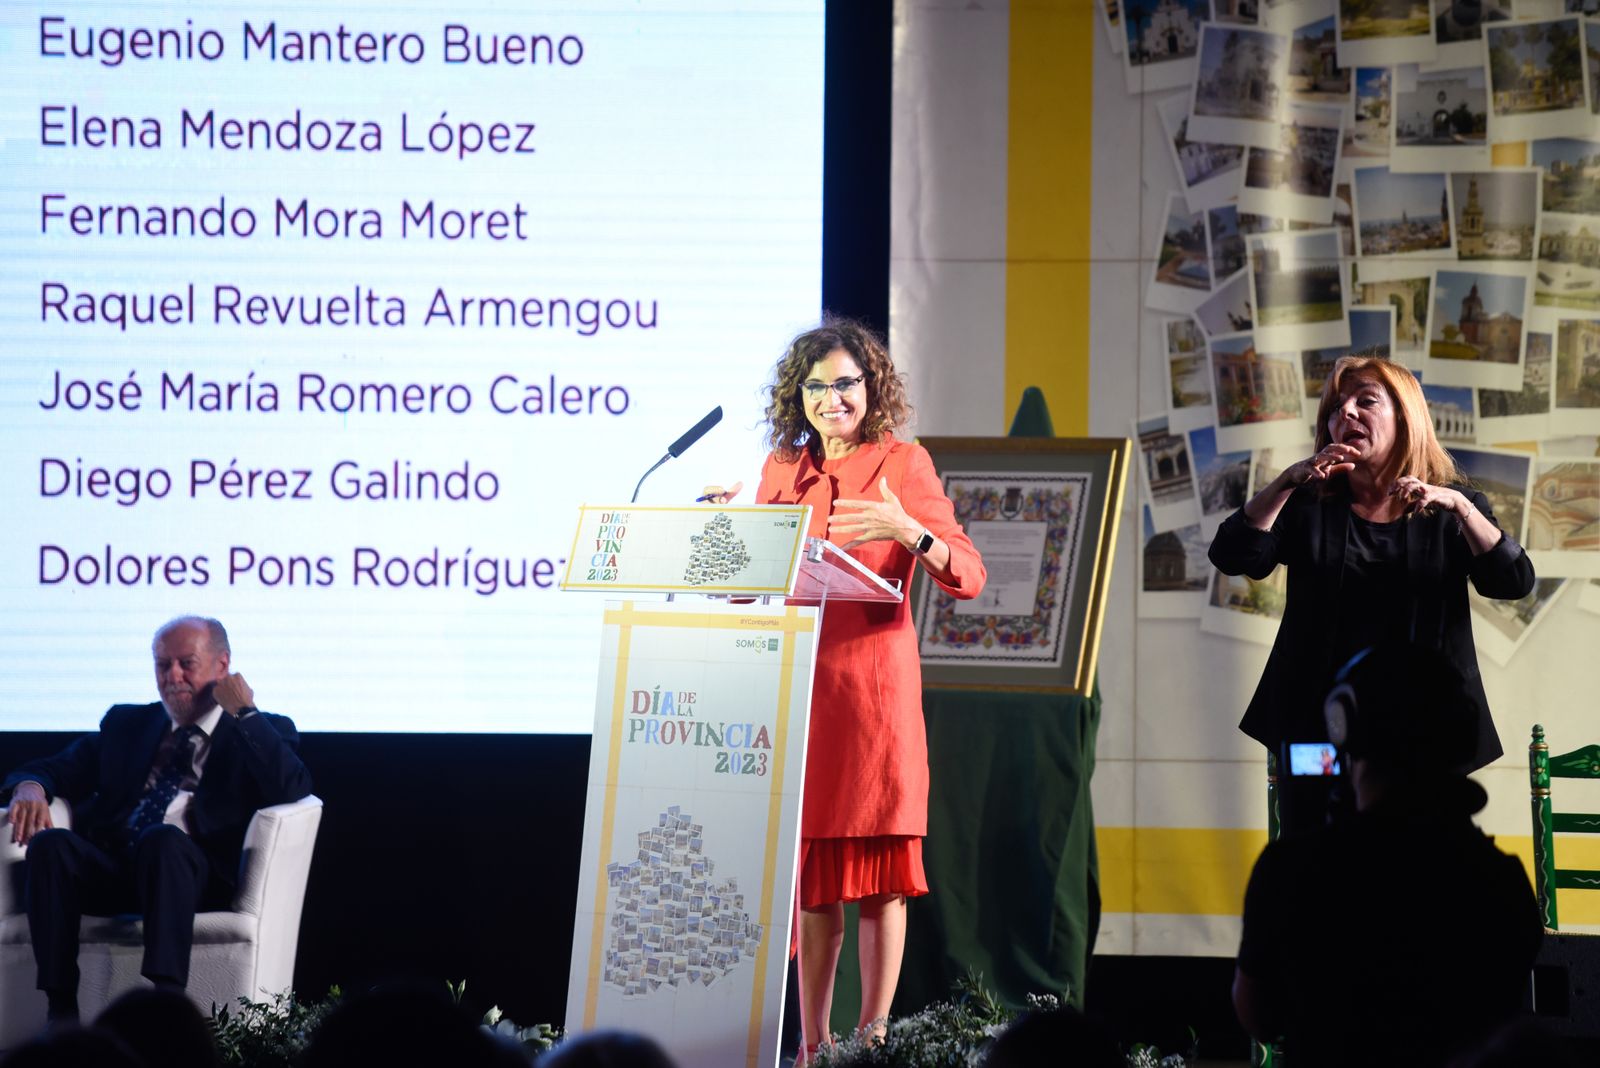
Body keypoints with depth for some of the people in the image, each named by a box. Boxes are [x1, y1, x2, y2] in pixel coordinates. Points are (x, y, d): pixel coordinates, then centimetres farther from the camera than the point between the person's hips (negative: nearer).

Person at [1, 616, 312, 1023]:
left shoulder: (263, 731, 16)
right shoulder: (126, 724, 28)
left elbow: (291, 789, -5)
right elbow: (56, 768, 21)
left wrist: (245, 713, -1)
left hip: (193, 872, -4)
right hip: (109, 870, 4)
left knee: (163, 837, -38)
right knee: (50, 843, -28)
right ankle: (61, 1012, -33)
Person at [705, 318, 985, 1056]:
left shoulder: (903, 464, 0)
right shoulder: (782, 469, 13)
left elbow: (968, 578, -8)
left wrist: (909, 531, -26)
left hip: (873, 686, -4)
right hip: (794, 686, 4)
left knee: (877, 874, -3)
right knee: (809, 872, 5)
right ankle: (812, 1045, 9)